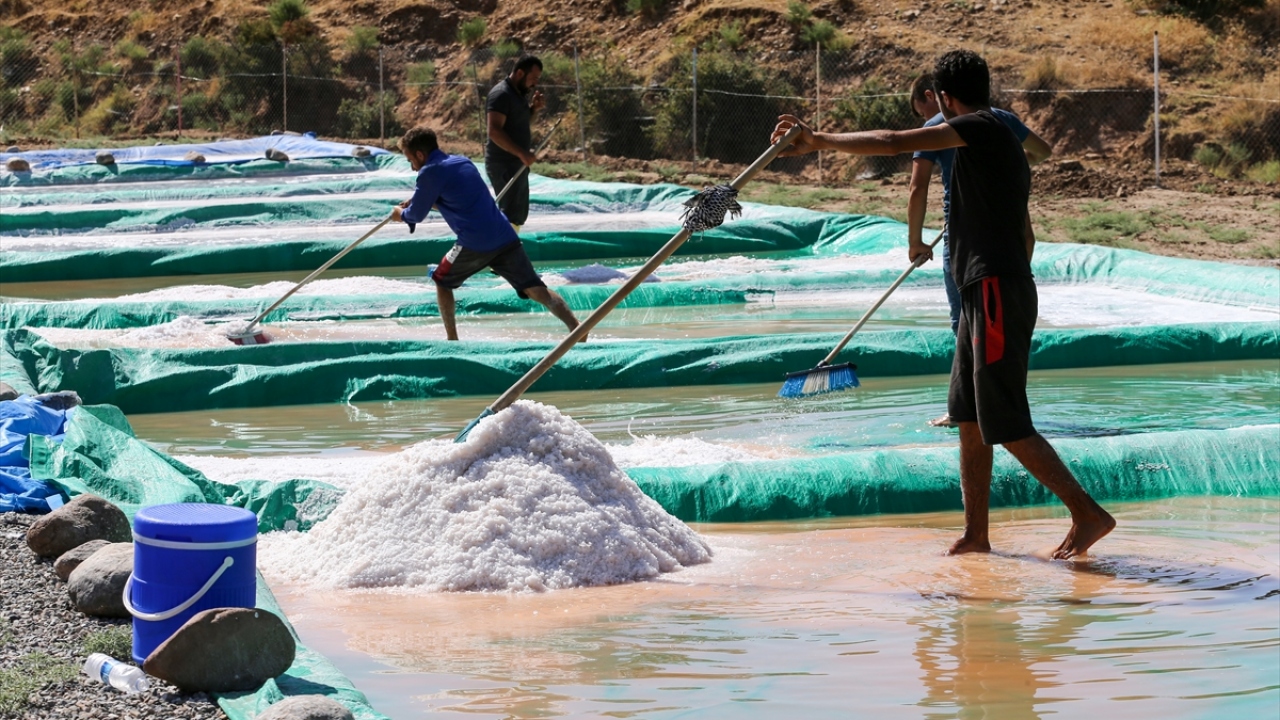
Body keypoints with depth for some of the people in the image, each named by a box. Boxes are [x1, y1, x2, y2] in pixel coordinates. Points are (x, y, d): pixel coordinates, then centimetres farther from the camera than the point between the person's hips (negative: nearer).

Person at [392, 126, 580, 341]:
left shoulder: (430, 172, -1)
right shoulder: (463, 161, 22)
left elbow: (416, 216, 7)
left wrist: (400, 214, 29)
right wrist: (417, 202, 36)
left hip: (476, 243, -6)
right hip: (506, 237, 6)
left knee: (442, 281, 20)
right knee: (538, 291, -1)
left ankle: (452, 339, 19)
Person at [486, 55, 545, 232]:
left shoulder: (519, 94, 14)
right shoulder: (502, 94, -17)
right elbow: (494, 131, -25)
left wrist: (534, 108, 6)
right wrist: (522, 153, -30)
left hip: (516, 165, 10)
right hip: (504, 165, -10)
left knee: (519, 214, 14)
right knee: (511, 215, -14)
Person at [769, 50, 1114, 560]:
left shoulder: (979, 129, -9)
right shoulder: (1003, 144, 20)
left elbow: (893, 143, -18)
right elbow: (1026, 235, 26)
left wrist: (818, 141, -12)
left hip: (995, 293, -10)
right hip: (983, 294, 10)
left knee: (1006, 425, -8)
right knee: (969, 418, 12)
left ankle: (1088, 513, -4)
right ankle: (975, 534, 15)